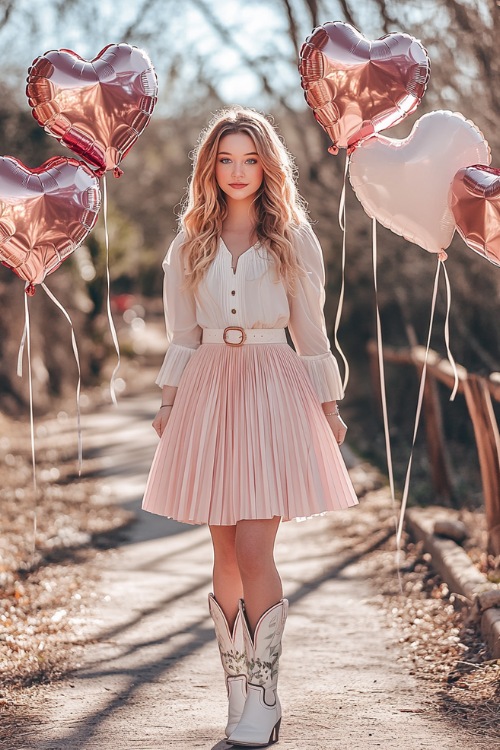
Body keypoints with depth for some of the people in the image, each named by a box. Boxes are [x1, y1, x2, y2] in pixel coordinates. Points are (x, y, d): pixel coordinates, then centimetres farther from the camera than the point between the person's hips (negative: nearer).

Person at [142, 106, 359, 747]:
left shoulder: (294, 241, 6)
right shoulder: (190, 245, 12)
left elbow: (311, 332, 9)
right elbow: (181, 335, 14)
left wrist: (329, 406, 9)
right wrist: (168, 402, 7)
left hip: (274, 390, -2)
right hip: (209, 389, 3)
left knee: (253, 550, -12)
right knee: (226, 553, 4)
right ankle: (240, 696, 12)